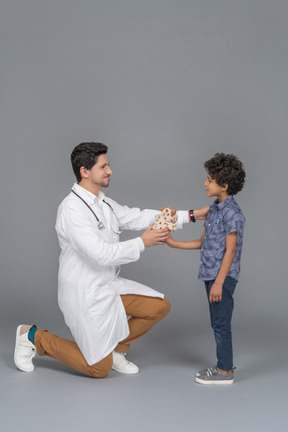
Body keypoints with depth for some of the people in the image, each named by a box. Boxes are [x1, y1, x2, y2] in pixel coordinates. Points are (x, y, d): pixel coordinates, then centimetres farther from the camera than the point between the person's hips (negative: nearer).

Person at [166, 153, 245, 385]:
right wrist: (174, 243, 11)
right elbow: (202, 242, 18)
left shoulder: (231, 212, -15)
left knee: (221, 323, -3)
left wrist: (219, 282, -20)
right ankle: (223, 365, 26)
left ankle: (225, 372, 6)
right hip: (211, 274, 9)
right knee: (218, 323, 15)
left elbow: (230, 250, -18)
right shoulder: (215, 209, 13)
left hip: (223, 277, -9)